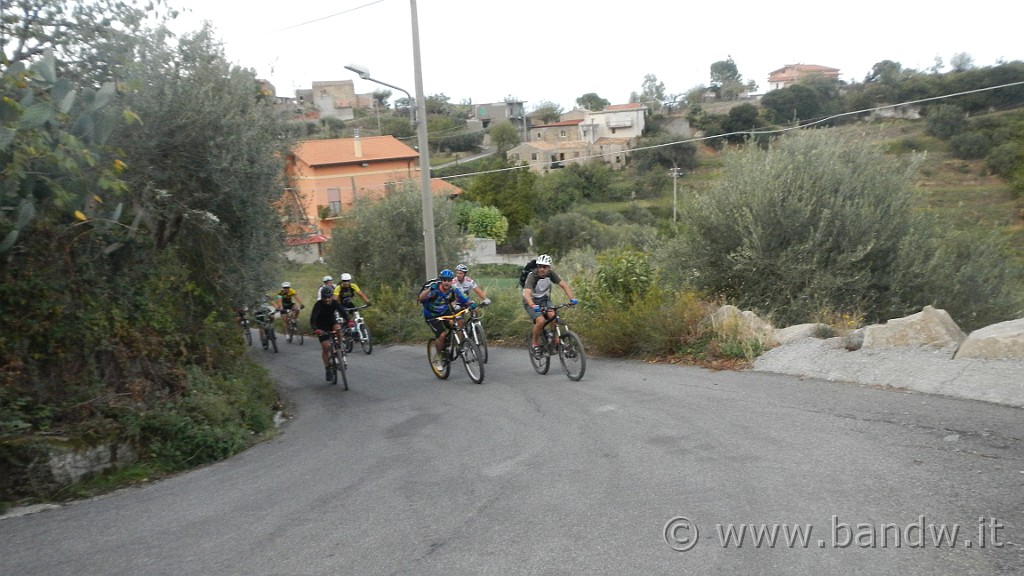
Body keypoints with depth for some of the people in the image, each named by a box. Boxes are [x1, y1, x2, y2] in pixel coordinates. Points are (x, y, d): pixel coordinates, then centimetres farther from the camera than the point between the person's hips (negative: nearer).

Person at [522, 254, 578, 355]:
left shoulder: (550, 274, -15)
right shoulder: (532, 276, -29)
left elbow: (564, 285, -17)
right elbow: (527, 293, -42)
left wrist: (572, 298, -33)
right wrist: (533, 306, -60)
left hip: (544, 299, 4)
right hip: (531, 301, -4)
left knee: (553, 316, -24)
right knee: (541, 320, -27)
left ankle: (556, 341, -7)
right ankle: (535, 343, -3)